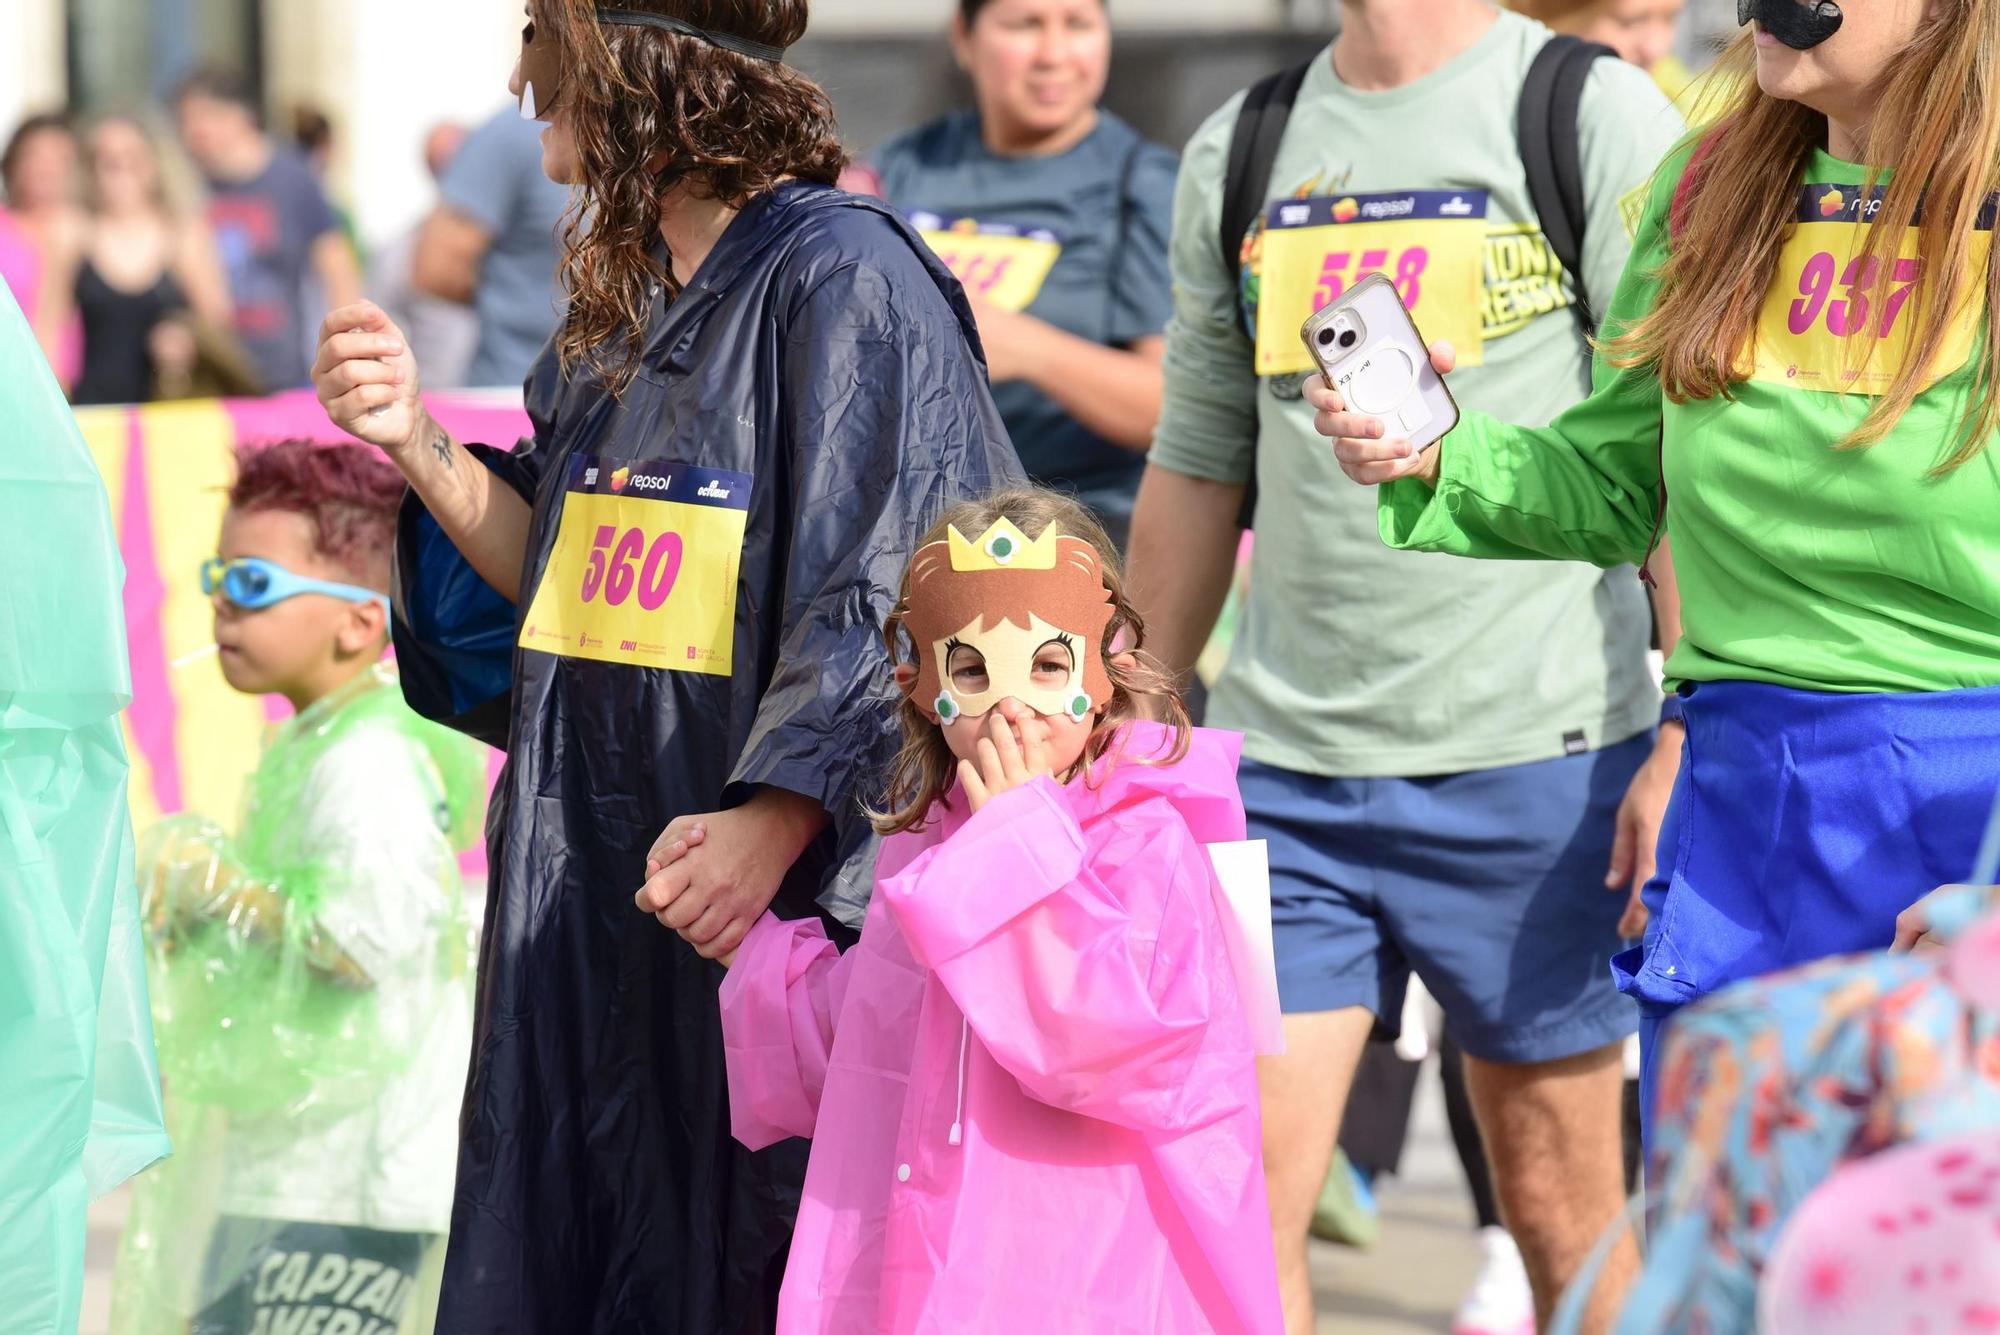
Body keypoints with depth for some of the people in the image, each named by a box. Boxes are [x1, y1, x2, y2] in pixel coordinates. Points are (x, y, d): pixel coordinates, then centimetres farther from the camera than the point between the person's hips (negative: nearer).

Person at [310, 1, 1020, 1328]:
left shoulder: (838, 273, -10)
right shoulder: (622, 297, 17)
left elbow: (897, 594, -17)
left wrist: (777, 817, -26)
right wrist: (418, 444, 5)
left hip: (781, 887, -8)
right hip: (588, 891, 8)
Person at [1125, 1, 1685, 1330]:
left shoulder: (1597, 114, -2)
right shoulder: (1237, 152, 13)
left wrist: (1692, 737, -13)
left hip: (1535, 757, -4)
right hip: (1284, 761, 4)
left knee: (1560, 1203, 5)